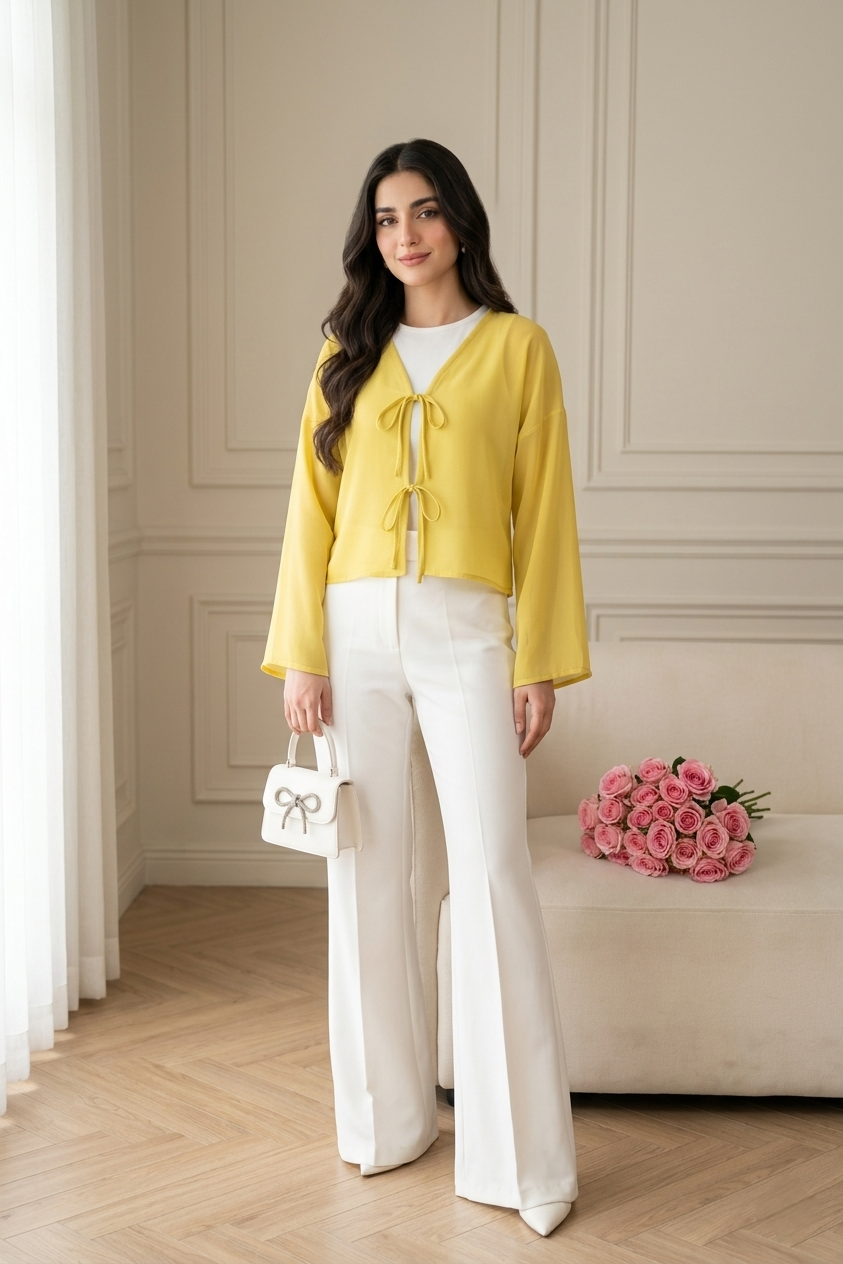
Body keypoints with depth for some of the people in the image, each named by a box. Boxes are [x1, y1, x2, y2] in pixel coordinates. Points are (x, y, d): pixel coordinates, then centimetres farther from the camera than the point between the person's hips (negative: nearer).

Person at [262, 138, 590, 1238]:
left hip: (466, 632, -3)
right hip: (356, 629, 3)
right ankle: (388, 1118, 20)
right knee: (366, 872, 6)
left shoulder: (517, 347, 5)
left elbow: (544, 512, 1)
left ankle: (523, 1156, 1)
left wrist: (543, 661, -4)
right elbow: (312, 509, 8)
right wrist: (300, 654, -1)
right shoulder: (348, 354, 12)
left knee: (493, 874, -7)